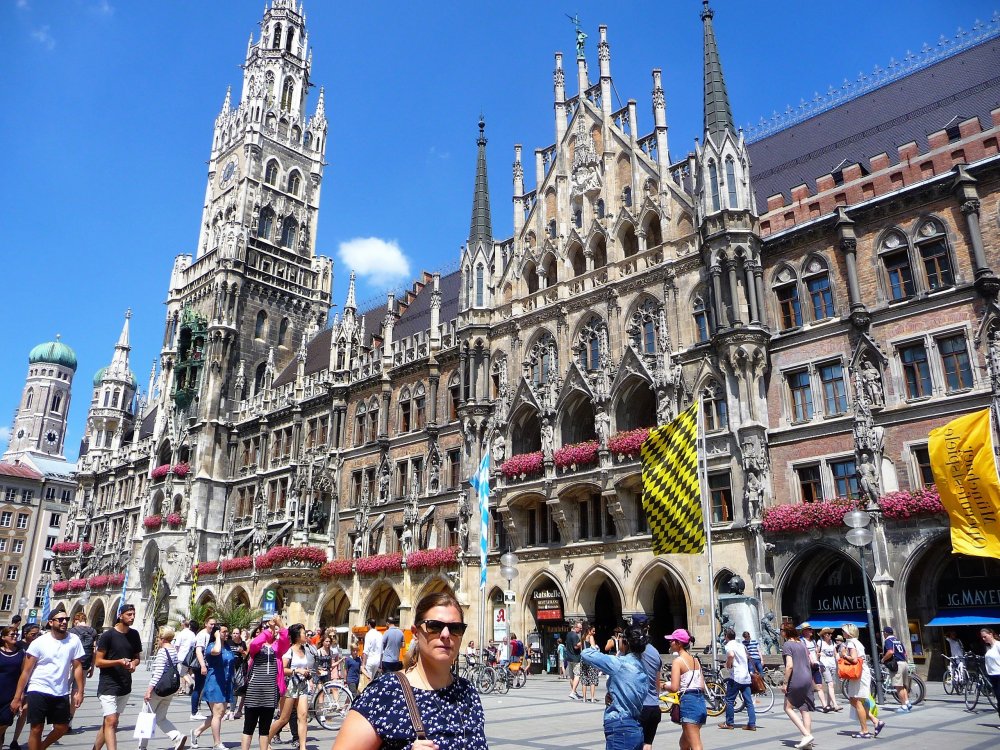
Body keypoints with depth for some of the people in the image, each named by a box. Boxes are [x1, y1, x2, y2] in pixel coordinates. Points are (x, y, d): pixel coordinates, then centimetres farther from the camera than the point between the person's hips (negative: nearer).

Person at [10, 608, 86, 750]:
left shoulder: (74, 640, -4)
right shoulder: (39, 642, -8)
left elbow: (77, 667, 0)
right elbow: (26, 671, -5)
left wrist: (80, 692, -2)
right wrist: (17, 697, -7)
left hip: (61, 693, 3)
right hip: (38, 691, -3)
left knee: (62, 728, 11)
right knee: (36, 729, 2)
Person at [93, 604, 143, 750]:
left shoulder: (134, 635, 7)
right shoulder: (108, 635, -10)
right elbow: (98, 662, -10)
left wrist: (133, 664, -6)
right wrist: (119, 661, -22)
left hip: (125, 686, 6)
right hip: (108, 685, -6)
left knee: (110, 722, 14)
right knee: (111, 722, -14)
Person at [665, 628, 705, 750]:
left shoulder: (678, 661, -8)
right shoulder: (695, 660, 14)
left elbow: (674, 688, -16)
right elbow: (702, 686, 12)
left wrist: (665, 685, 4)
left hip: (688, 701, -8)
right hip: (700, 701, 8)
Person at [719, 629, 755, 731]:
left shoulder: (729, 645, -9)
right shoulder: (740, 644, 16)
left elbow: (731, 655, -30)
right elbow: (748, 657, 29)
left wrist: (728, 664, -14)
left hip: (735, 677, -7)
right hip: (746, 677, 7)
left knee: (729, 700, 3)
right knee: (749, 701, 6)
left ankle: (729, 723, 9)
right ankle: (752, 724, 3)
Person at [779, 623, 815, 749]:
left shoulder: (787, 645, -11)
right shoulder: (802, 642, 12)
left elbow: (789, 666, -19)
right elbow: (809, 662, 17)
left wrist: (785, 683, -13)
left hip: (796, 681, -7)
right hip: (807, 679, 7)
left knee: (788, 708, 7)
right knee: (805, 709, 10)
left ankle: (807, 735, -5)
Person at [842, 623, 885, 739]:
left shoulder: (850, 643, -13)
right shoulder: (856, 642, 17)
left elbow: (854, 659, -25)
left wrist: (844, 655, -10)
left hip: (859, 675, -10)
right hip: (862, 674, 10)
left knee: (857, 702, -3)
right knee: (853, 701, 13)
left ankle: (865, 731, 2)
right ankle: (876, 722, 11)